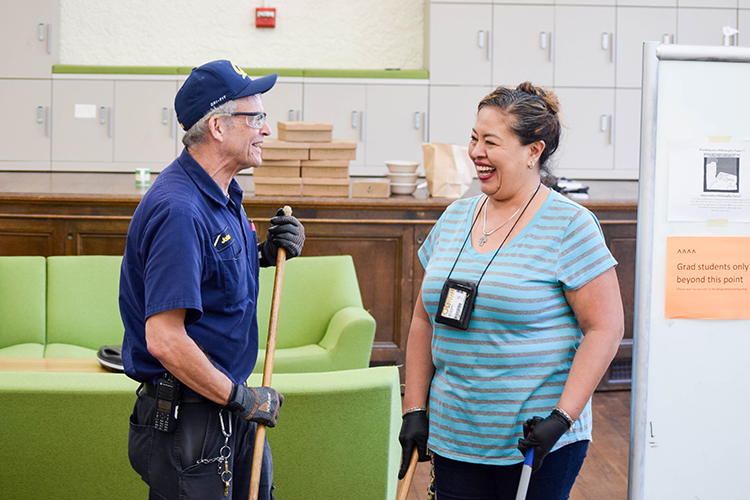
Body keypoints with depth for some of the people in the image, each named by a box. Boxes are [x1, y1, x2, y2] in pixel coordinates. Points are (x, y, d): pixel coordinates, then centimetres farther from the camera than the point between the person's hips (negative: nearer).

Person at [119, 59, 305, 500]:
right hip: (185, 420, -10)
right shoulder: (179, 210, -24)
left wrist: (267, 253, 4)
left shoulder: (224, 195, 8)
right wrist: (240, 397, -18)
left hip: (230, 411, 10)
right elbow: (164, 339, -28)